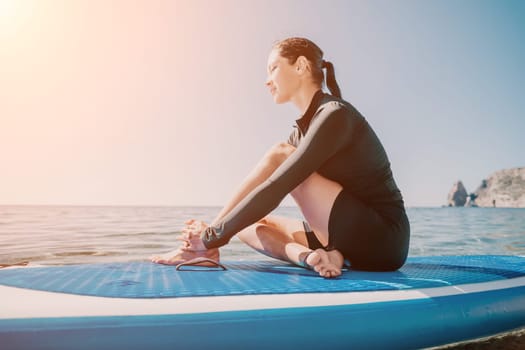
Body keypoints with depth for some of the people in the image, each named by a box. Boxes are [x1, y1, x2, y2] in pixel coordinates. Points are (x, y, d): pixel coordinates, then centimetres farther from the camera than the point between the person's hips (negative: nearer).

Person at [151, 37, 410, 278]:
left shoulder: (334, 116, -16)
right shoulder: (304, 129, 11)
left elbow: (275, 189, -25)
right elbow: (262, 189, 7)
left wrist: (212, 237, -20)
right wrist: (216, 228, -4)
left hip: (384, 240, -8)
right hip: (355, 242, 8)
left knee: (279, 156, -19)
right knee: (246, 226, 2)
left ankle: (199, 248, -16)